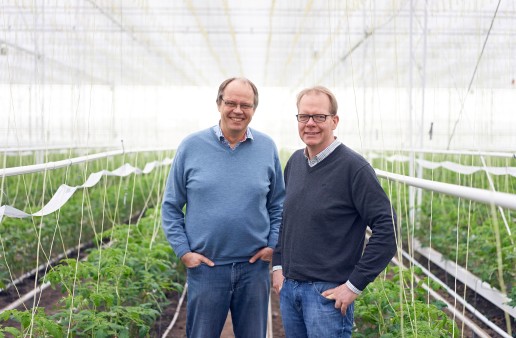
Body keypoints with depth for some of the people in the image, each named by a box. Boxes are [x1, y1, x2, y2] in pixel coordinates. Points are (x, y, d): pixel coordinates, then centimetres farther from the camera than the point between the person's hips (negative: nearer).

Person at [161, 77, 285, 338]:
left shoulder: (267, 148, 2)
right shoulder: (191, 146, -3)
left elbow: (278, 204, 10)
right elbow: (171, 206, 2)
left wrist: (273, 245, 0)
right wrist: (183, 251, -5)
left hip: (254, 267, 1)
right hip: (205, 267, -1)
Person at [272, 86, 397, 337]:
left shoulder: (353, 167, -13)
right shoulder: (295, 162, 8)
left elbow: (387, 228, -17)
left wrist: (355, 285, -16)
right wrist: (277, 265, 11)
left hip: (328, 292, -6)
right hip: (287, 288, 6)